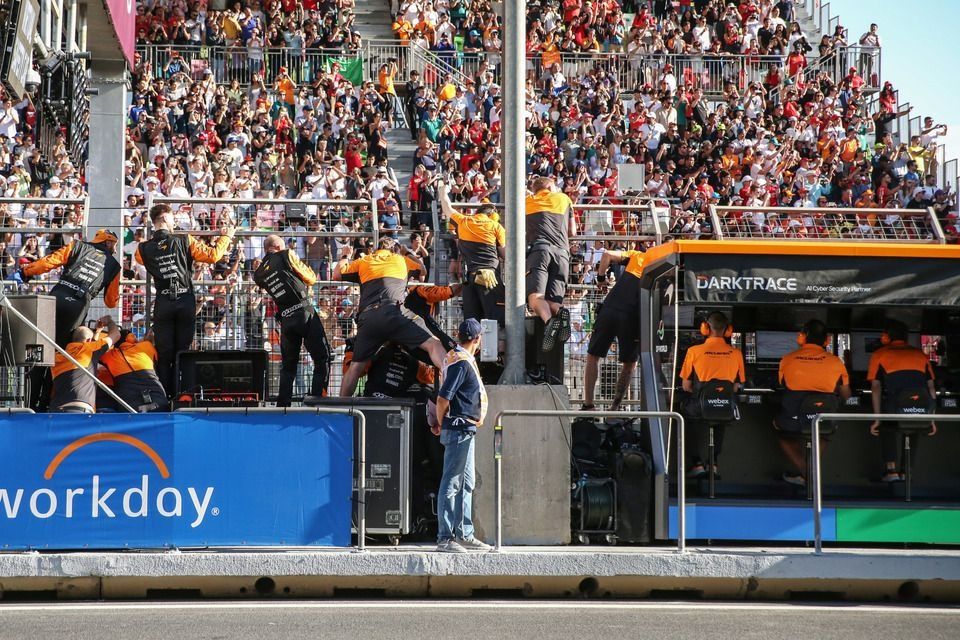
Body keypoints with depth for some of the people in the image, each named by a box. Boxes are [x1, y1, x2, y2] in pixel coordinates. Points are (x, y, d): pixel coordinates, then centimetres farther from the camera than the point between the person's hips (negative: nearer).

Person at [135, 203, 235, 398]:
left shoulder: (144, 249, 1)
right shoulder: (184, 241, -5)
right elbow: (213, 256, -5)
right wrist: (226, 237, 12)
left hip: (163, 303, 1)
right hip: (186, 301, -1)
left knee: (163, 353, 6)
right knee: (182, 352, 7)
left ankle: (162, 395, 2)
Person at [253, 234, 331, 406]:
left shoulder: (259, 274, 15)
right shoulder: (285, 255, 1)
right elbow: (311, 278, 6)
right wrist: (312, 276, 27)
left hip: (285, 319, 5)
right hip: (304, 311, -5)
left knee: (288, 364, 17)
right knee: (322, 359, -1)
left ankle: (283, 404, 10)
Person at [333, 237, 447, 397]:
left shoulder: (363, 261, 27)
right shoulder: (400, 259, 26)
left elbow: (337, 275, 30)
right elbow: (422, 269, 41)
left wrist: (345, 257, 47)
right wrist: (408, 253, 56)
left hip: (367, 316, 3)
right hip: (394, 312, -3)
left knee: (356, 366, 12)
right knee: (433, 345, -7)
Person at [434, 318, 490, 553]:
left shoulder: (460, 358, 15)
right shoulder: (461, 362, -16)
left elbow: (445, 397, 20)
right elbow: (443, 398, -21)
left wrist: (440, 424, 16)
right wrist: (440, 424, -6)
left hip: (465, 430, 10)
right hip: (460, 429, -10)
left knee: (465, 484, 15)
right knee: (451, 484, -7)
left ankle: (465, 535, 22)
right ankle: (445, 538, -5)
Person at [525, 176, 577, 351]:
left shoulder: (526, 201, 26)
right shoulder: (563, 199, 28)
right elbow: (572, 231, 32)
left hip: (539, 249, -2)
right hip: (562, 252, 2)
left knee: (536, 297, -18)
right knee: (553, 301, -3)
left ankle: (549, 320, -50)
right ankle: (559, 312, -39)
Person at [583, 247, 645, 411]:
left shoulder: (636, 256, 13)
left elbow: (608, 255, 1)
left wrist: (601, 278, 14)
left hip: (609, 310, 1)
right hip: (632, 318, 0)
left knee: (593, 356, 13)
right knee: (629, 364, 19)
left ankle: (588, 405, 7)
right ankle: (614, 408, 12)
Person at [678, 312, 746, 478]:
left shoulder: (694, 351, -9)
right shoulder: (736, 354, -3)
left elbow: (686, 386, -1)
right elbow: (736, 387, 7)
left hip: (700, 409, -2)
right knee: (721, 425, 33)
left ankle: (696, 463, 15)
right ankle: (713, 462, 26)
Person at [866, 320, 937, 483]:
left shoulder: (879, 355, 19)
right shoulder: (920, 354, 28)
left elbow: (876, 387, 8)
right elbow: (931, 386, 21)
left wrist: (877, 418, 7)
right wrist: (931, 418, 24)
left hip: (896, 405, -2)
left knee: (887, 428, 28)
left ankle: (891, 469, 15)